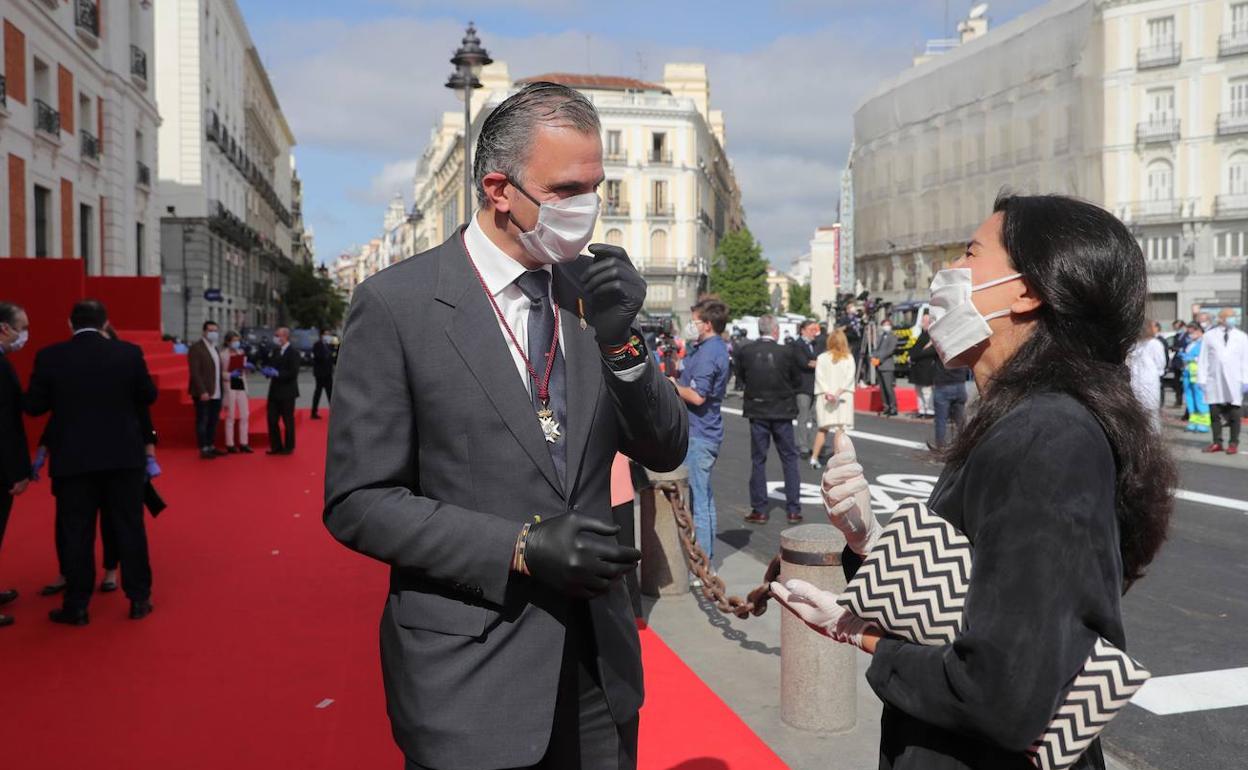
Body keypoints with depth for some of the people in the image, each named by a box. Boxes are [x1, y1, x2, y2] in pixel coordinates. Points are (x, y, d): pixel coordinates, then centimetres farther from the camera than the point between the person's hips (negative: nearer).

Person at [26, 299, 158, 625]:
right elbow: (149, 396, 4)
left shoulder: (50, 356, -5)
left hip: (72, 458, 0)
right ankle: (139, 599, 14)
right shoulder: (128, 352, -5)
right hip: (124, 455, 0)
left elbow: (34, 406, 1)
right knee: (130, 527, 9)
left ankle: (77, 606, 14)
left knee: (75, 533, 8)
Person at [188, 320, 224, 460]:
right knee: (202, 421, -2)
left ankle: (211, 447, 21)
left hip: (216, 393, 8)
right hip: (204, 393, -8)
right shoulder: (196, 348, -9)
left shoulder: (214, 348, 17)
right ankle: (204, 450, 0)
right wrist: (202, 391, -21)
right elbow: (195, 372, -15)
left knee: (213, 421, 13)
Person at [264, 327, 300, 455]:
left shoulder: (293, 353, -12)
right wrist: (269, 371, -2)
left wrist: (277, 374, -23)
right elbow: (272, 365, 19)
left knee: (288, 421, 3)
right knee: (272, 420, 8)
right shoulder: (276, 351, 11)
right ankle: (276, 446, 18)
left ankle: (289, 447, 14)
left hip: (287, 392, -7)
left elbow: (293, 373, -18)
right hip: (275, 391, 7)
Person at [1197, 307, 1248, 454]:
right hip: (1214, 380, 0)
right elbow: (1203, 359, 6)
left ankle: (1234, 443, 11)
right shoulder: (1209, 336, 6)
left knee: (1234, 413, 1)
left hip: (1234, 381, 0)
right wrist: (1202, 379, 0)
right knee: (1215, 413, 4)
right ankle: (1217, 443, 14)